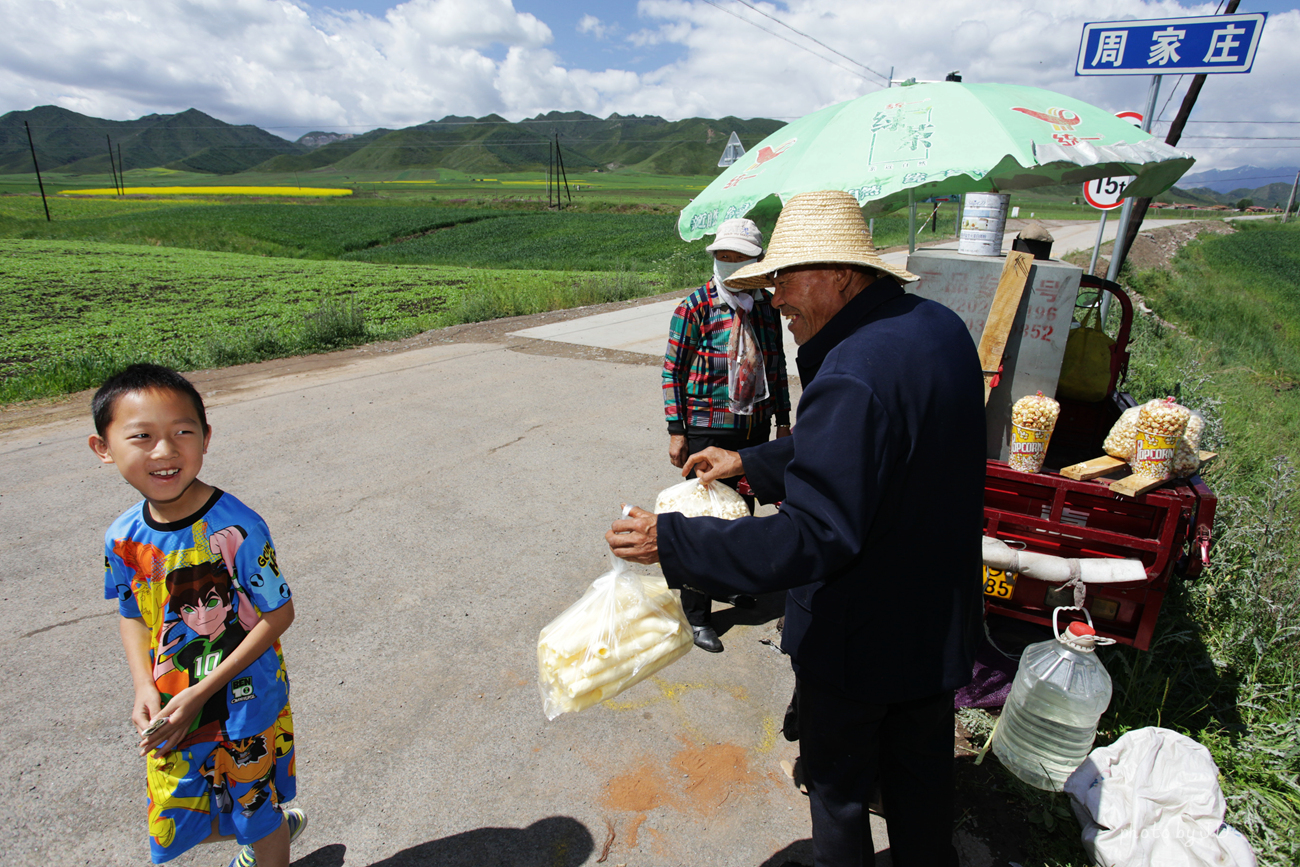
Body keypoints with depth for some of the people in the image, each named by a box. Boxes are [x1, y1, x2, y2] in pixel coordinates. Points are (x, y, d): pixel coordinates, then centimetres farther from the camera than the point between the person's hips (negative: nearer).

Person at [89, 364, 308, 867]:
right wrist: (144, 688, -10)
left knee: (259, 821, 17)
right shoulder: (124, 539, -10)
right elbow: (133, 615, 5)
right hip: (170, 713, 5)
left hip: (246, 706, -5)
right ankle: (277, 826, 49)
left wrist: (202, 691, -20)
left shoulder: (237, 529, -26)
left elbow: (278, 615, -19)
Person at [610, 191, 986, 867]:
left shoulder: (852, 378, -33)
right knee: (923, 768, 28)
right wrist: (750, 462, 8)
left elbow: (813, 537, -34)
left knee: (838, 786, 19)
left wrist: (671, 541, -29)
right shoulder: (939, 326, -2)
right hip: (942, 620, 9)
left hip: (859, 640, -8)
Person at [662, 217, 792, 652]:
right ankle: (697, 615, 14)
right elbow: (673, 372, -9)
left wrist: (782, 421, 16)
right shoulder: (695, 306, -10)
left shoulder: (766, 307, 5)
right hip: (708, 432, -5)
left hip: (755, 428, 6)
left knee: (743, 509, 19)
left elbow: (777, 367, 15)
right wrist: (677, 431, -12)